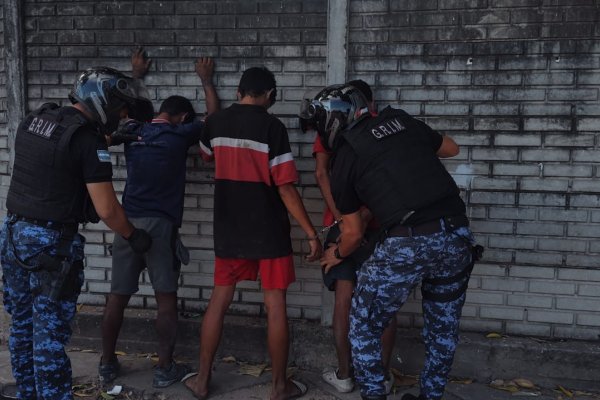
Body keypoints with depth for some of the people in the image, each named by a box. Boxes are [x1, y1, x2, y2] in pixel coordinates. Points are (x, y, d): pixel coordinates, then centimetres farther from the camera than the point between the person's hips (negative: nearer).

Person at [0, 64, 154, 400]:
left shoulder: (34, 120, 7)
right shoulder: (87, 139, -16)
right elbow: (106, 210, -17)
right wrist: (134, 236, 1)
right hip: (53, 242, -8)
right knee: (50, 333, 1)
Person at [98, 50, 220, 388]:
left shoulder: (132, 132, 9)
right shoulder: (179, 135, -3)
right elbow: (214, 117, 12)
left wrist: (137, 75, 43)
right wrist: (206, 80, 25)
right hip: (160, 225, -5)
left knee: (118, 296, 11)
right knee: (166, 298, 5)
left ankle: (108, 364, 21)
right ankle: (165, 369, 10)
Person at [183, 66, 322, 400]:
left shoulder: (216, 123, 3)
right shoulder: (272, 127, -12)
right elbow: (285, 187, -16)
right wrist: (311, 233, -11)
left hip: (229, 230, 4)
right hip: (269, 231, -4)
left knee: (220, 300, 14)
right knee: (276, 305, 5)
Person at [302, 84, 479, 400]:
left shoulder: (344, 159, 7)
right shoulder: (400, 120, 15)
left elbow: (354, 233, 13)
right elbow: (451, 149, 31)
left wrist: (337, 255, 33)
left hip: (407, 243, -5)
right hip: (457, 235, 5)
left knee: (364, 326, 16)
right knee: (443, 326, 24)